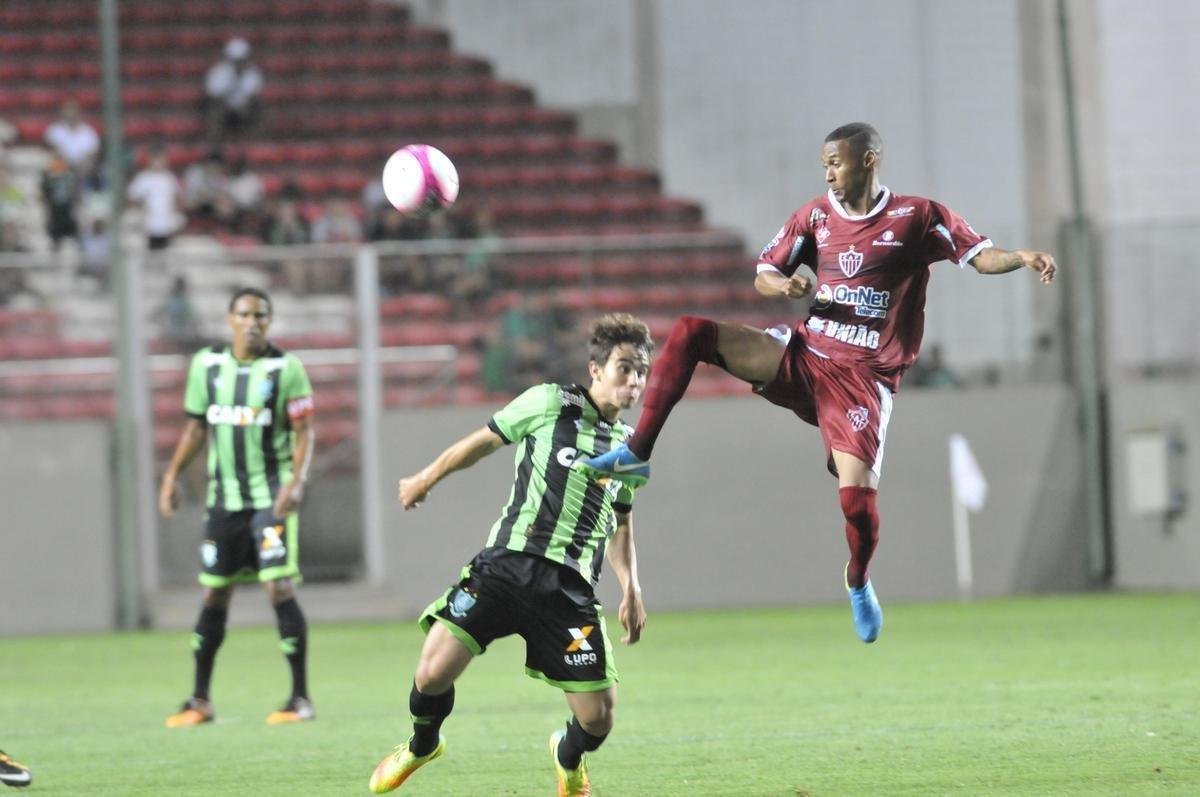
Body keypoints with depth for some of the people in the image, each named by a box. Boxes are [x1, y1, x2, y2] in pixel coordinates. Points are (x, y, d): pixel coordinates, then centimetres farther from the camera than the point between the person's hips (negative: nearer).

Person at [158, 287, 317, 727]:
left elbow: (303, 431, -5)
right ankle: (200, 700, 17)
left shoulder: (286, 368, -4)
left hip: (272, 496, -4)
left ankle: (300, 698, -6)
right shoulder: (207, 365, 7)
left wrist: (297, 480, -19)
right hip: (224, 497, 4)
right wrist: (172, 474, 7)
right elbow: (196, 426, 16)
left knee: (279, 588, -12)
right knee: (214, 595, 7)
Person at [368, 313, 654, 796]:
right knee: (433, 674, -16)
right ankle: (422, 745, 20)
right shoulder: (550, 404, 2)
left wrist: (631, 586, 15)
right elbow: (484, 440, 15)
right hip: (507, 566, -3)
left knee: (598, 717, -7)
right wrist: (426, 479, 25)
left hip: (571, 589, 3)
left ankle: (569, 757, 32)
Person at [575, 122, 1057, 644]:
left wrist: (1024, 259, -30)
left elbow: (980, 255, -9)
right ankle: (637, 455, -12)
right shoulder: (816, 215, 8)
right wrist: (783, 284, -12)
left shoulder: (918, 218, -4)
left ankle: (858, 583, 17)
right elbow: (763, 274, 12)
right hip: (803, 358, 4)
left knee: (857, 496, -18)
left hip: (862, 379, -4)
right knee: (690, 333, -13)